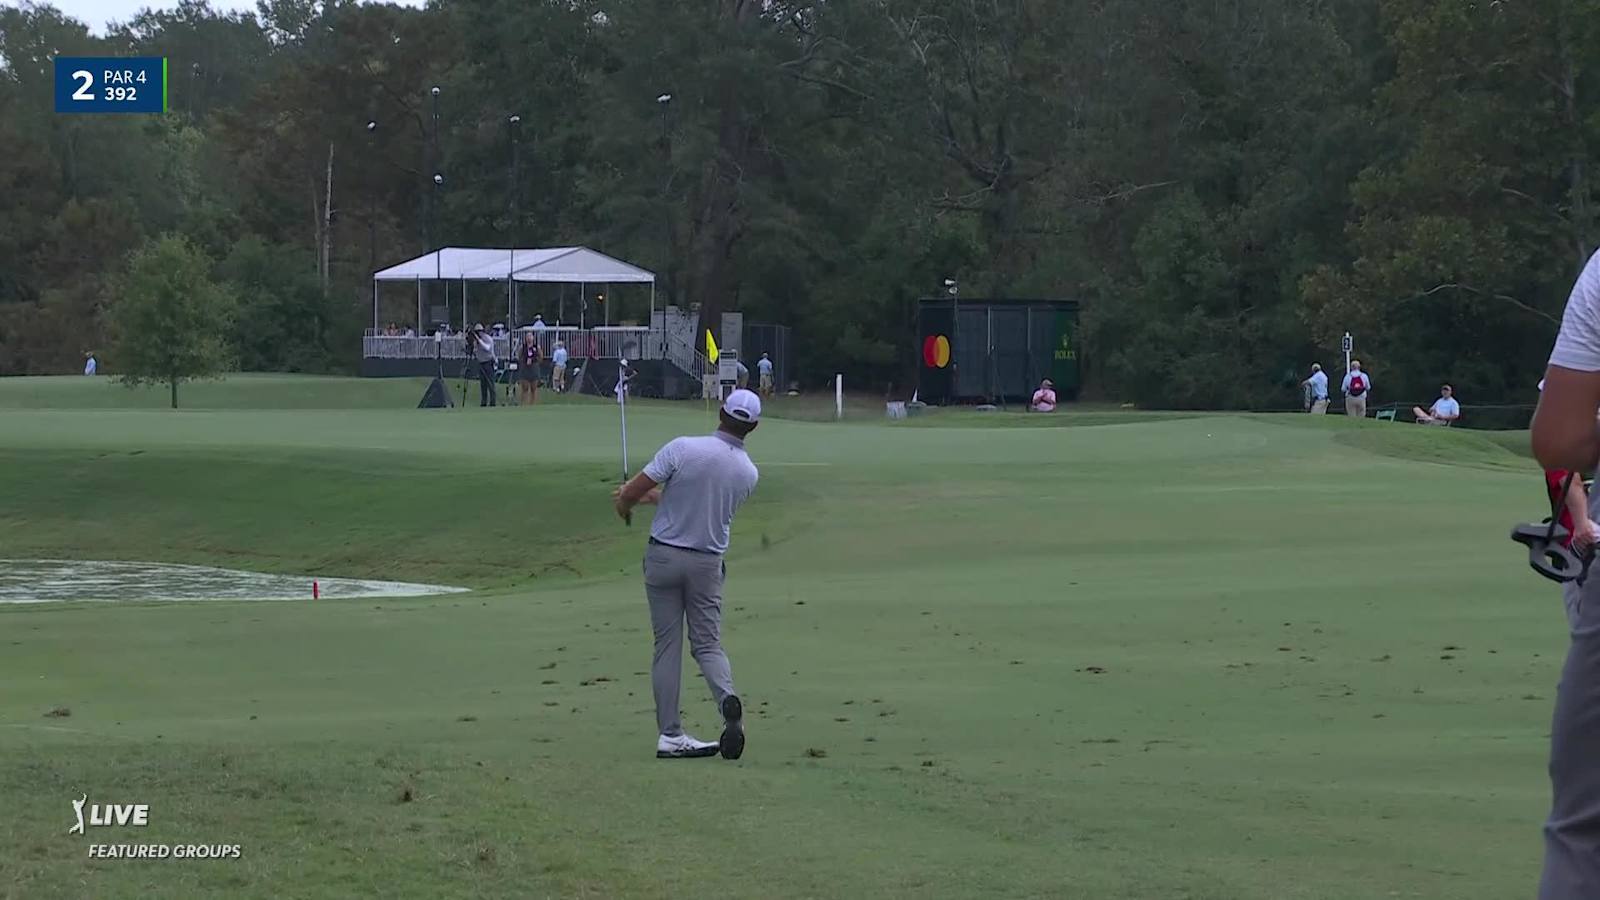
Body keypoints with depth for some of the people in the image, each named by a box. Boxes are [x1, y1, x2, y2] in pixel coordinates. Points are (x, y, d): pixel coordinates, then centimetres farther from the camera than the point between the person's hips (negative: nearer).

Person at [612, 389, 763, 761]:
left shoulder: (683, 449, -16)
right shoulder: (749, 474, -2)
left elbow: (631, 492, -13)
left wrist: (625, 504, 12)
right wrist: (651, 496, 21)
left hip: (664, 556, -2)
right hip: (707, 563, 2)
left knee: (667, 645, 5)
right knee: (708, 643, 9)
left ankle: (670, 734, 1)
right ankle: (728, 700, -22)